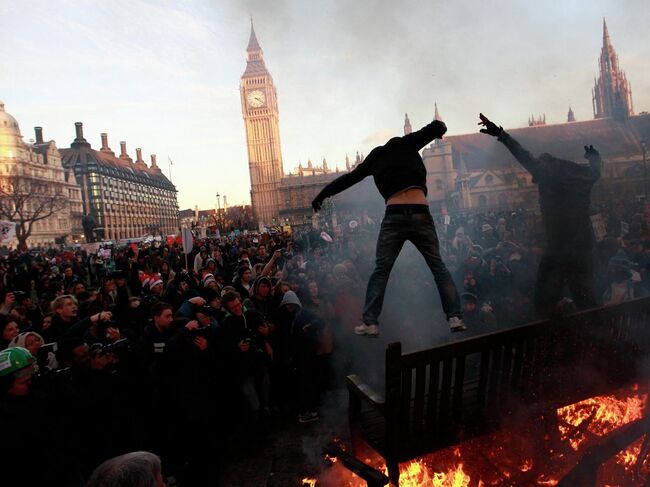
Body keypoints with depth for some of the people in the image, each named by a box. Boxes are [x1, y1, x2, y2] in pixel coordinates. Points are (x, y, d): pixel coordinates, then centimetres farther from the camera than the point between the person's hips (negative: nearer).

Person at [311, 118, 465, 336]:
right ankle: (455, 317, 2)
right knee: (438, 266, 9)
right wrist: (440, 127, 36)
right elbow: (436, 128, 11)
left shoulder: (376, 157, 19)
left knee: (381, 270, 6)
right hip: (421, 215, 0)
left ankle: (370, 322, 1)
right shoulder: (407, 145, 16)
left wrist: (321, 195, 31)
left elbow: (348, 178, 23)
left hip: (394, 216, 0)